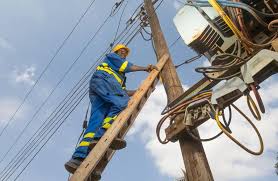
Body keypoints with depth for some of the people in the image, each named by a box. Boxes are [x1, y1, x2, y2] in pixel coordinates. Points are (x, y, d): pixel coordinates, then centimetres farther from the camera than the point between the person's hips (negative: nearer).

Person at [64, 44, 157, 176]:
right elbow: (125, 66, 11)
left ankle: (79, 158, -30)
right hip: (103, 79, -7)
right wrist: (145, 68, 14)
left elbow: (124, 92, 30)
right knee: (123, 103, -31)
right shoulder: (111, 56, 28)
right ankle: (101, 135, -51)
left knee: (96, 122, -14)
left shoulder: (120, 75, 44)